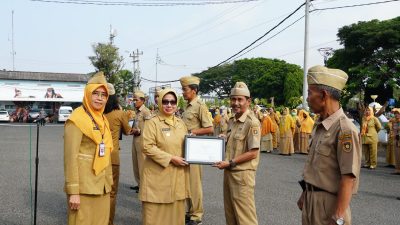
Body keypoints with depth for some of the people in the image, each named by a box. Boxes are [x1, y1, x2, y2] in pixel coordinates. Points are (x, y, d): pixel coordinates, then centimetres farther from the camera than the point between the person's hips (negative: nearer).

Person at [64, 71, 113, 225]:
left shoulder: (103, 120, 12)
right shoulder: (77, 119, -11)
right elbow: (70, 156, -15)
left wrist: (109, 182, 15)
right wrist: (73, 191, -19)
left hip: (102, 187, 7)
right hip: (83, 187, -7)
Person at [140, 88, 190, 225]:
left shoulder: (181, 123, 11)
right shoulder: (152, 123, -7)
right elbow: (148, 147, -15)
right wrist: (171, 158, -18)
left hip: (177, 174, 5)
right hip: (158, 174, -5)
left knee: (176, 210, 11)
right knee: (156, 212, 1)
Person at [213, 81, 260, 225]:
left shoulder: (252, 123, -16)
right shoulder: (232, 121, 10)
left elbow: (253, 153, -19)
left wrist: (230, 163, -19)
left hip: (242, 174, -8)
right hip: (229, 172, 8)